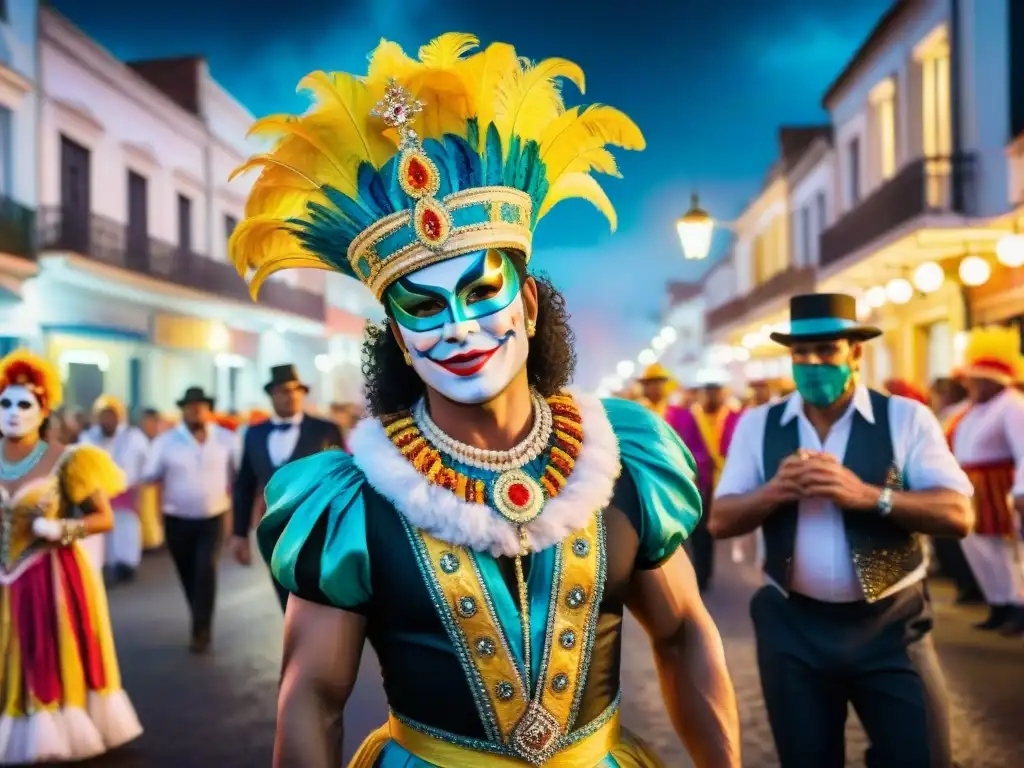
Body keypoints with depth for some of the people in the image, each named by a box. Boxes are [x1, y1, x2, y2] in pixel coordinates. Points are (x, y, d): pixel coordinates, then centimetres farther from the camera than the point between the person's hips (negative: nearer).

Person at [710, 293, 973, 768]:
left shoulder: (906, 417, -4)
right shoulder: (757, 425, 1)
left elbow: (958, 515, -12)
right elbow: (720, 521, -1)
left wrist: (867, 495, -26)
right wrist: (773, 491, -21)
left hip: (890, 625, -1)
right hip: (792, 626, 2)